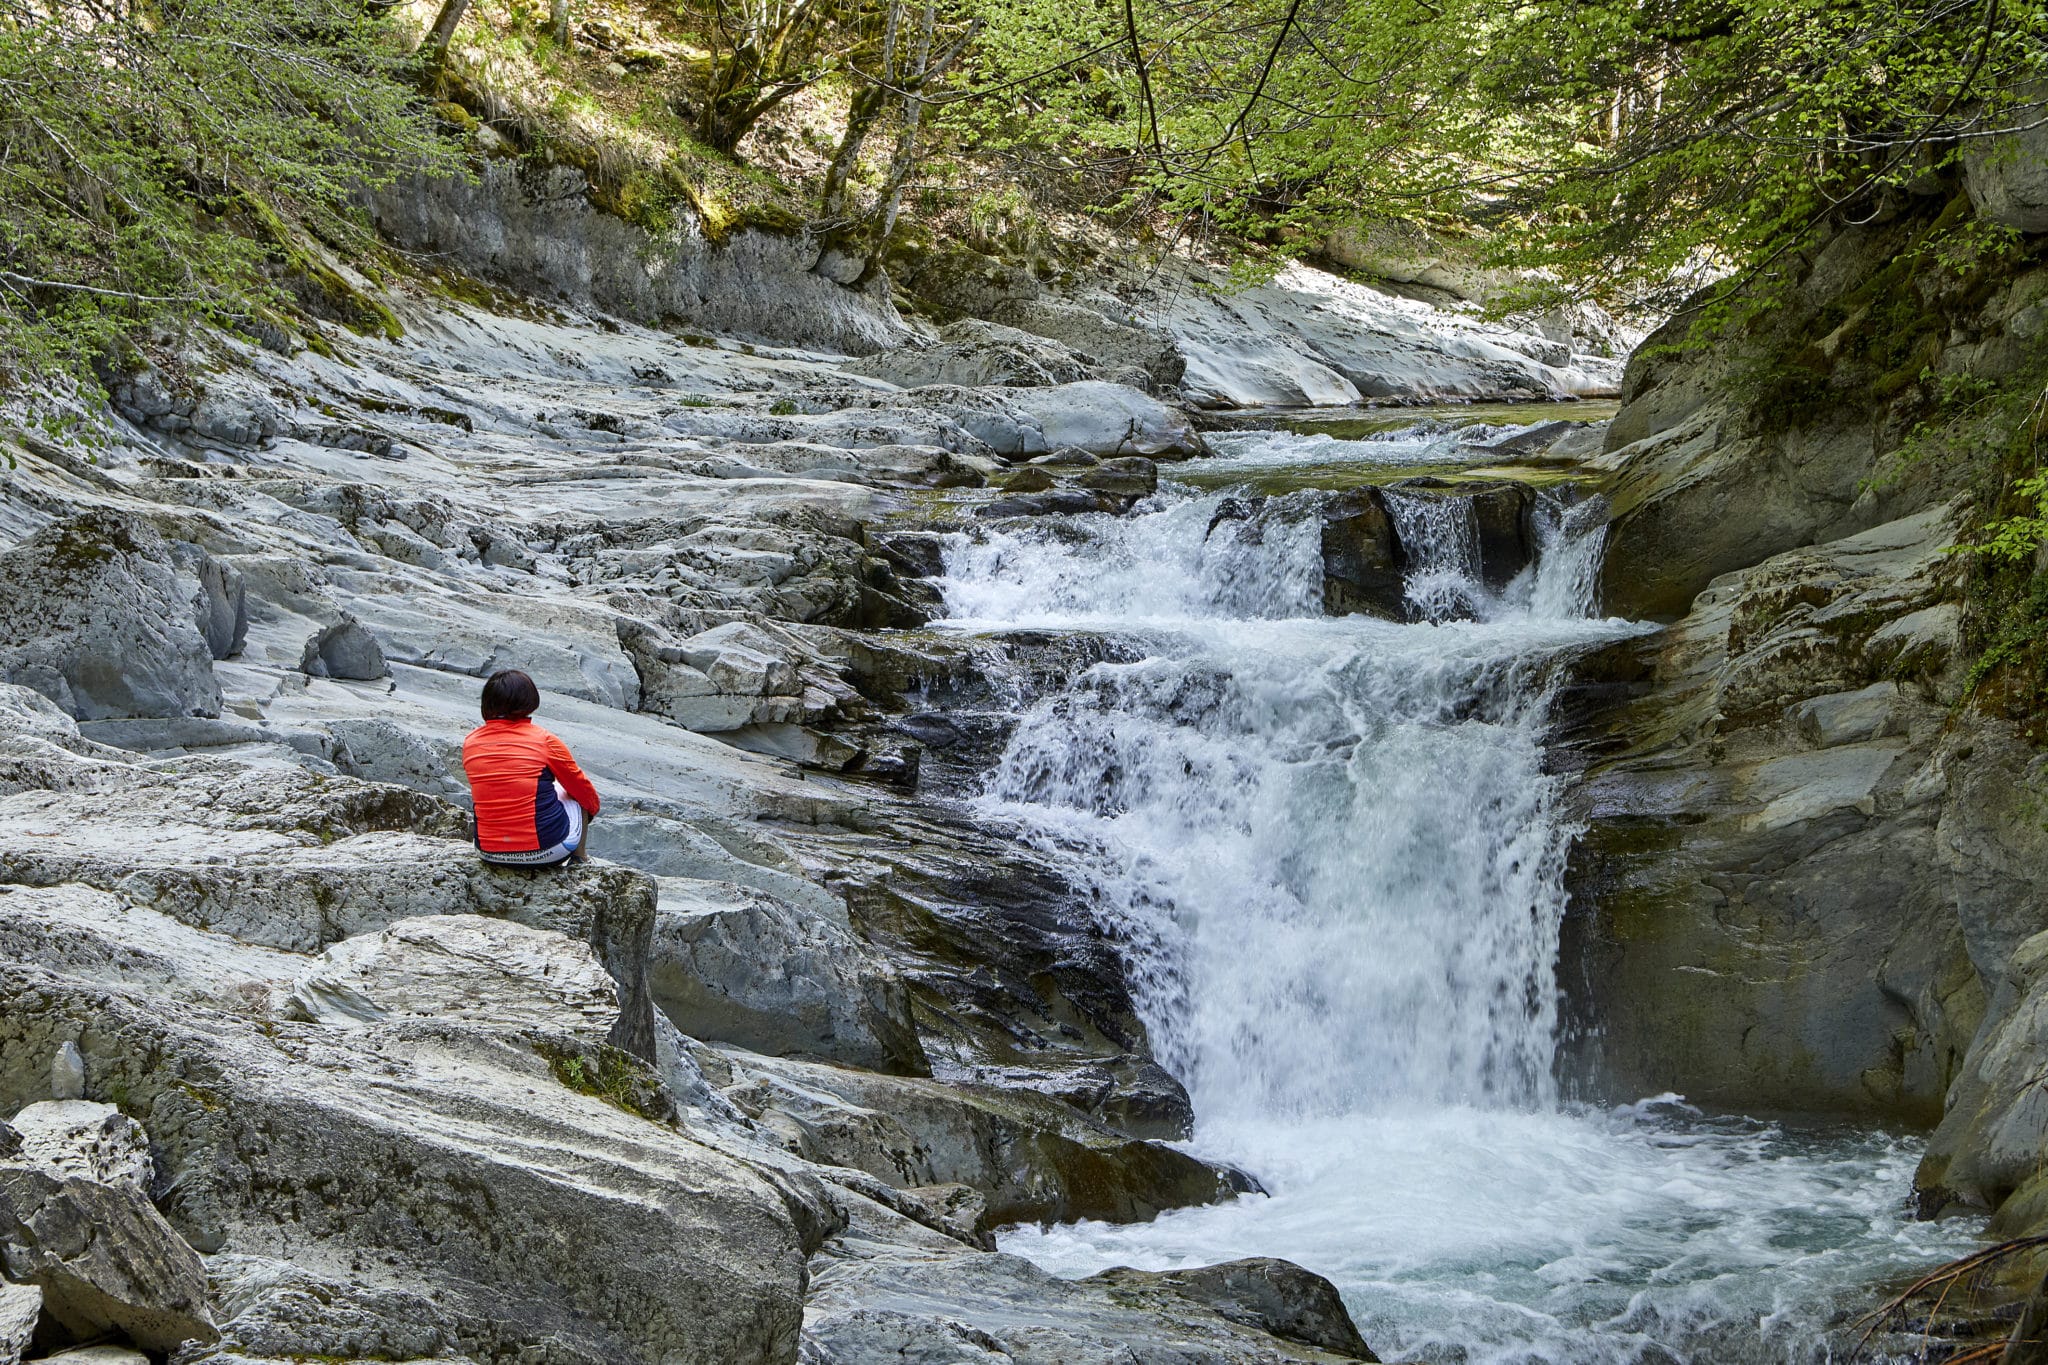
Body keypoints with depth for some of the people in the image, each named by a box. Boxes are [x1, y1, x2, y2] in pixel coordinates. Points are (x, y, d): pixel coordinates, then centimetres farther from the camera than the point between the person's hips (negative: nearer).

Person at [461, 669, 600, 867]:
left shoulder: (470, 743, 1)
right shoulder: (544, 740, -8)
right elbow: (582, 788, 7)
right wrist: (593, 807, 29)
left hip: (489, 852, 4)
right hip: (546, 852, -4)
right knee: (578, 797, 27)